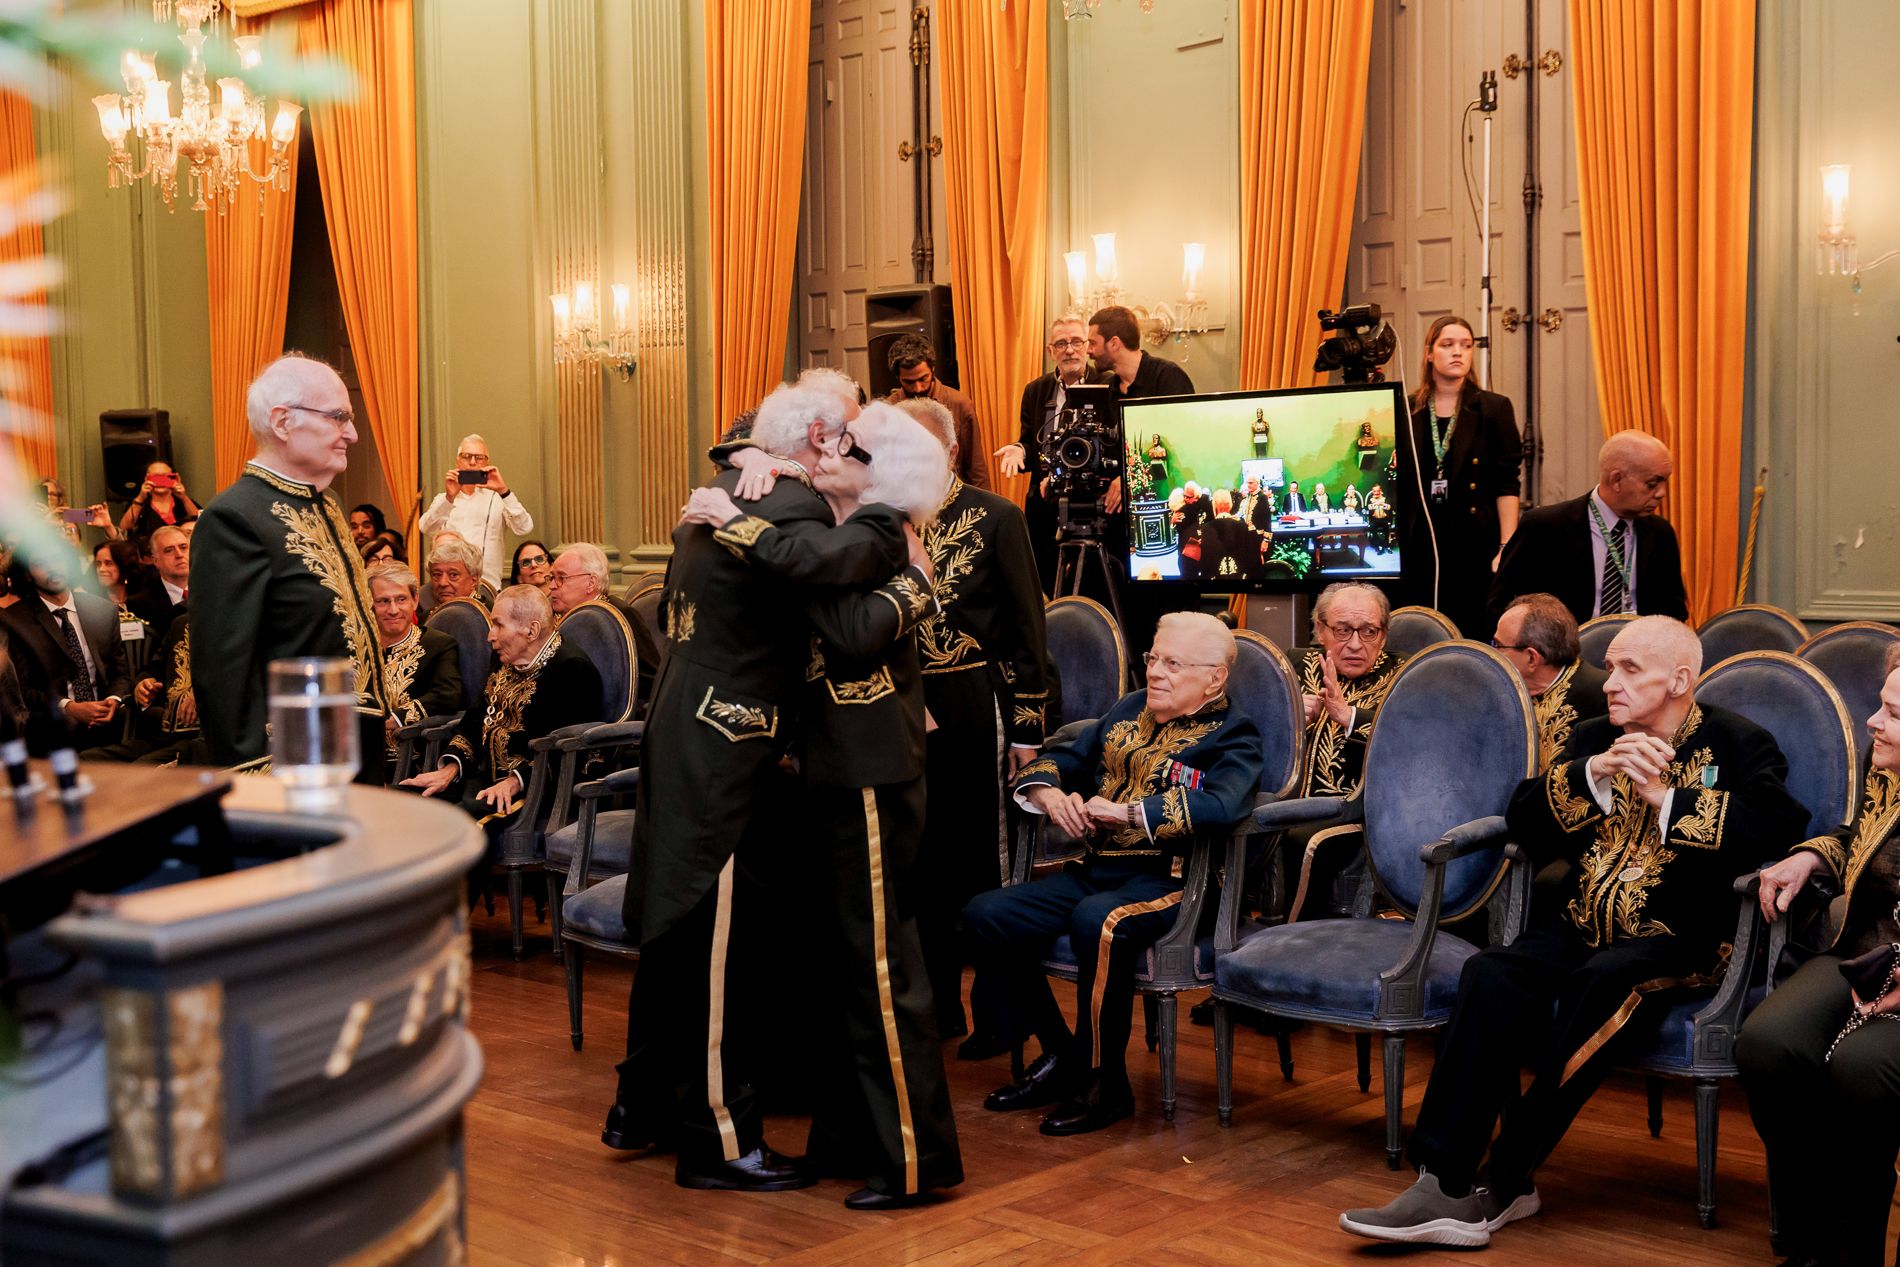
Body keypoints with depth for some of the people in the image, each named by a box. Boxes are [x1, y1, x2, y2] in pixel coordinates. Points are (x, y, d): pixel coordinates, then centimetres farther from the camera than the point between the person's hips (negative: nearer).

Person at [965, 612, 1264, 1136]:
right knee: (984, 915, -12)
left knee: (1097, 921, -38)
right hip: (1093, 870, 7)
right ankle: (1059, 1056, 4)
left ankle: (1104, 1082, -18)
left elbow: (1225, 805, -22)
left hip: (1168, 880, -7)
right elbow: (1057, 758, 21)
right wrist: (1048, 794, -3)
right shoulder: (1128, 710, 20)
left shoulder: (1231, 735, -1)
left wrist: (1127, 812, -24)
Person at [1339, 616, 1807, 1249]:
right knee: (1491, 975, -25)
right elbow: (1523, 820, 6)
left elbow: (1777, 831, -16)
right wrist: (1594, 771, -10)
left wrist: (1663, 796, -15)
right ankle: (1444, 1183, -29)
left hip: (1680, 938, -4)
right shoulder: (1594, 737, 17)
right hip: (1583, 927, 4)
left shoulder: (1740, 745, 4)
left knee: (1601, 980, -36)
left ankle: (1503, 1184, -26)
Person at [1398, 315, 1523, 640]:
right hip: (1419, 546, 2)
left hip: (1476, 544, -2)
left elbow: (1507, 485, -2)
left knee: (1477, 636, -2)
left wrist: (1507, 549, -9)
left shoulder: (1494, 408, 2)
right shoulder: (1407, 412, 9)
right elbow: (1395, 483, 11)